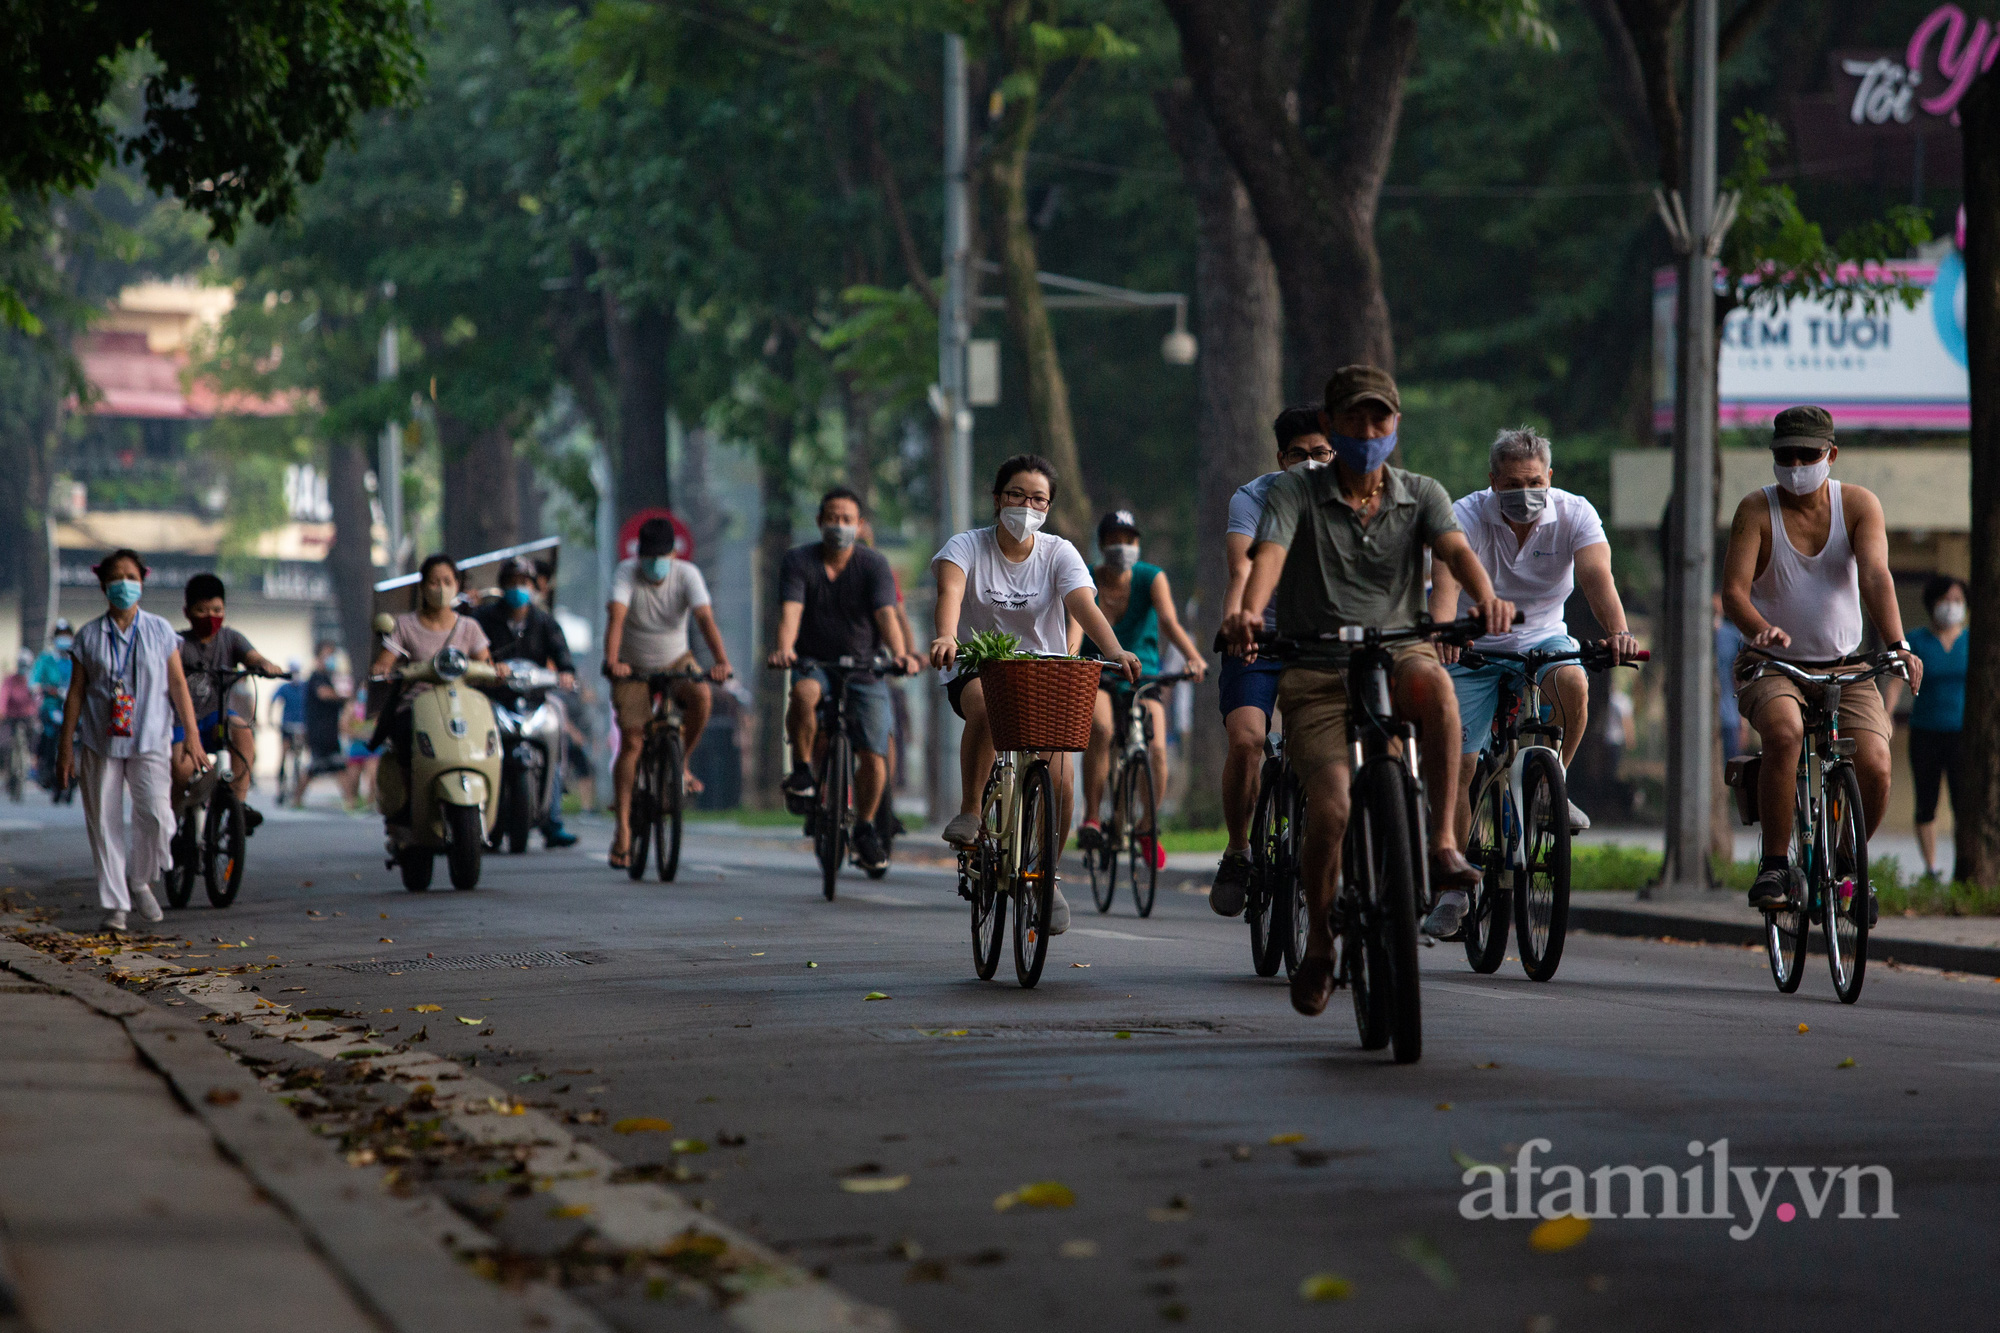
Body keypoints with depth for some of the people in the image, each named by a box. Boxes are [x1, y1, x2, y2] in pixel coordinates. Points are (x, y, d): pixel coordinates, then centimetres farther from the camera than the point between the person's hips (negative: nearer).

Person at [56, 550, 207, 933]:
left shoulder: (160, 632, 6)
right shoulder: (89, 638, 5)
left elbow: (178, 685, 7)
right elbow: (76, 693, 7)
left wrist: (191, 735, 1)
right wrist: (65, 748, 4)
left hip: (150, 742, -1)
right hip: (100, 743, 1)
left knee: (156, 815, -15)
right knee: (104, 823, -1)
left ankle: (139, 881, 10)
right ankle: (114, 905, 7)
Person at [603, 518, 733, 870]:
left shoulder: (687, 575, -16)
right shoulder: (627, 573, -20)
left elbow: (705, 618, -29)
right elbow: (616, 616, -34)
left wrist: (721, 660, -45)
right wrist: (612, 661, -51)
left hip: (676, 662, 1)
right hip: (633, 668, -1)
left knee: (700, 695, -31)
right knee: (631, 742, -11)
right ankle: (623, 827, -5)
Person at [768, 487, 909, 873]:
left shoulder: (873, 565, -7)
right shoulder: (799, 561, -7)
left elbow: (886, 615, -20)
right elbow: (790, 611, -21)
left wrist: (900, 654, -39)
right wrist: (784, 649, -42)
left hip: (864, 668, 1)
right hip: (813, 663, -1)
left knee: (873, 758, -6)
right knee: (804, 693, -38)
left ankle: (864, 827, 19)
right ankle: (802, 771, -18)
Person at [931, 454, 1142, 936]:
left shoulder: (1058, 554, -1)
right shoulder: (968, 546, -5)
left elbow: (1085, 605, -19)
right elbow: (950, 590, -26)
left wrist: (1115, 650, -39)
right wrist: (946, 636, -49)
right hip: (981, 668, -1)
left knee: (1058, 772, -19)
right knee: (984, 703, -39)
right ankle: (969, 811, -23)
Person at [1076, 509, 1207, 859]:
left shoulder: (1151, 578, -6)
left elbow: (1169, 621, -21)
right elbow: (1075, 624, -24)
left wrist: (1194, 658, -40)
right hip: (1097, 678, -1)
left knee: (1156, 749, -22)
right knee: (1101, 729, -34)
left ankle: (1149, 826, 2)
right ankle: (1091, 817, -22)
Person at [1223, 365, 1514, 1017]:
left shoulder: (1421, 495, 11)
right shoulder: (1295, 493, 5)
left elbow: (1456, 549, -9)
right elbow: (1269, 554, -14)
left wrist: (1487, 598, -32)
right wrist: (1249, 611, -37)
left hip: (1398, 652, 1)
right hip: (1317, 674, -1)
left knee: (1432, 681, -38)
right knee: (1331, 805, -22)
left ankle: (1444, 846, -30)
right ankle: (1320, 941, 5)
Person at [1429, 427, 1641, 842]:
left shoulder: (1575, 514, -13)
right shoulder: (1467, 515, -18)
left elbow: (1596, 577, -29)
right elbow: (1447, 579, -34)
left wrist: (1618, 632, -49)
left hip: (1543, 639, 1)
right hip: (1475, 647, -1)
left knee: (1573, 683, -32)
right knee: (1459, 765, -7)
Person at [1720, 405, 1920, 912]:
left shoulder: (1858, 504, -3)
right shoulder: (1757, 510, -7)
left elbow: (1875, 577, -18)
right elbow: (1733, 590, -17)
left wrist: (1898, 646, -34)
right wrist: (1761, 629, -39)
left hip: (1845, 666, 2)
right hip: (1772, 666, -2)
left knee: (1874, 766, -19)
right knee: (1784, 731, -35)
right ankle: (1774, 864, -23)